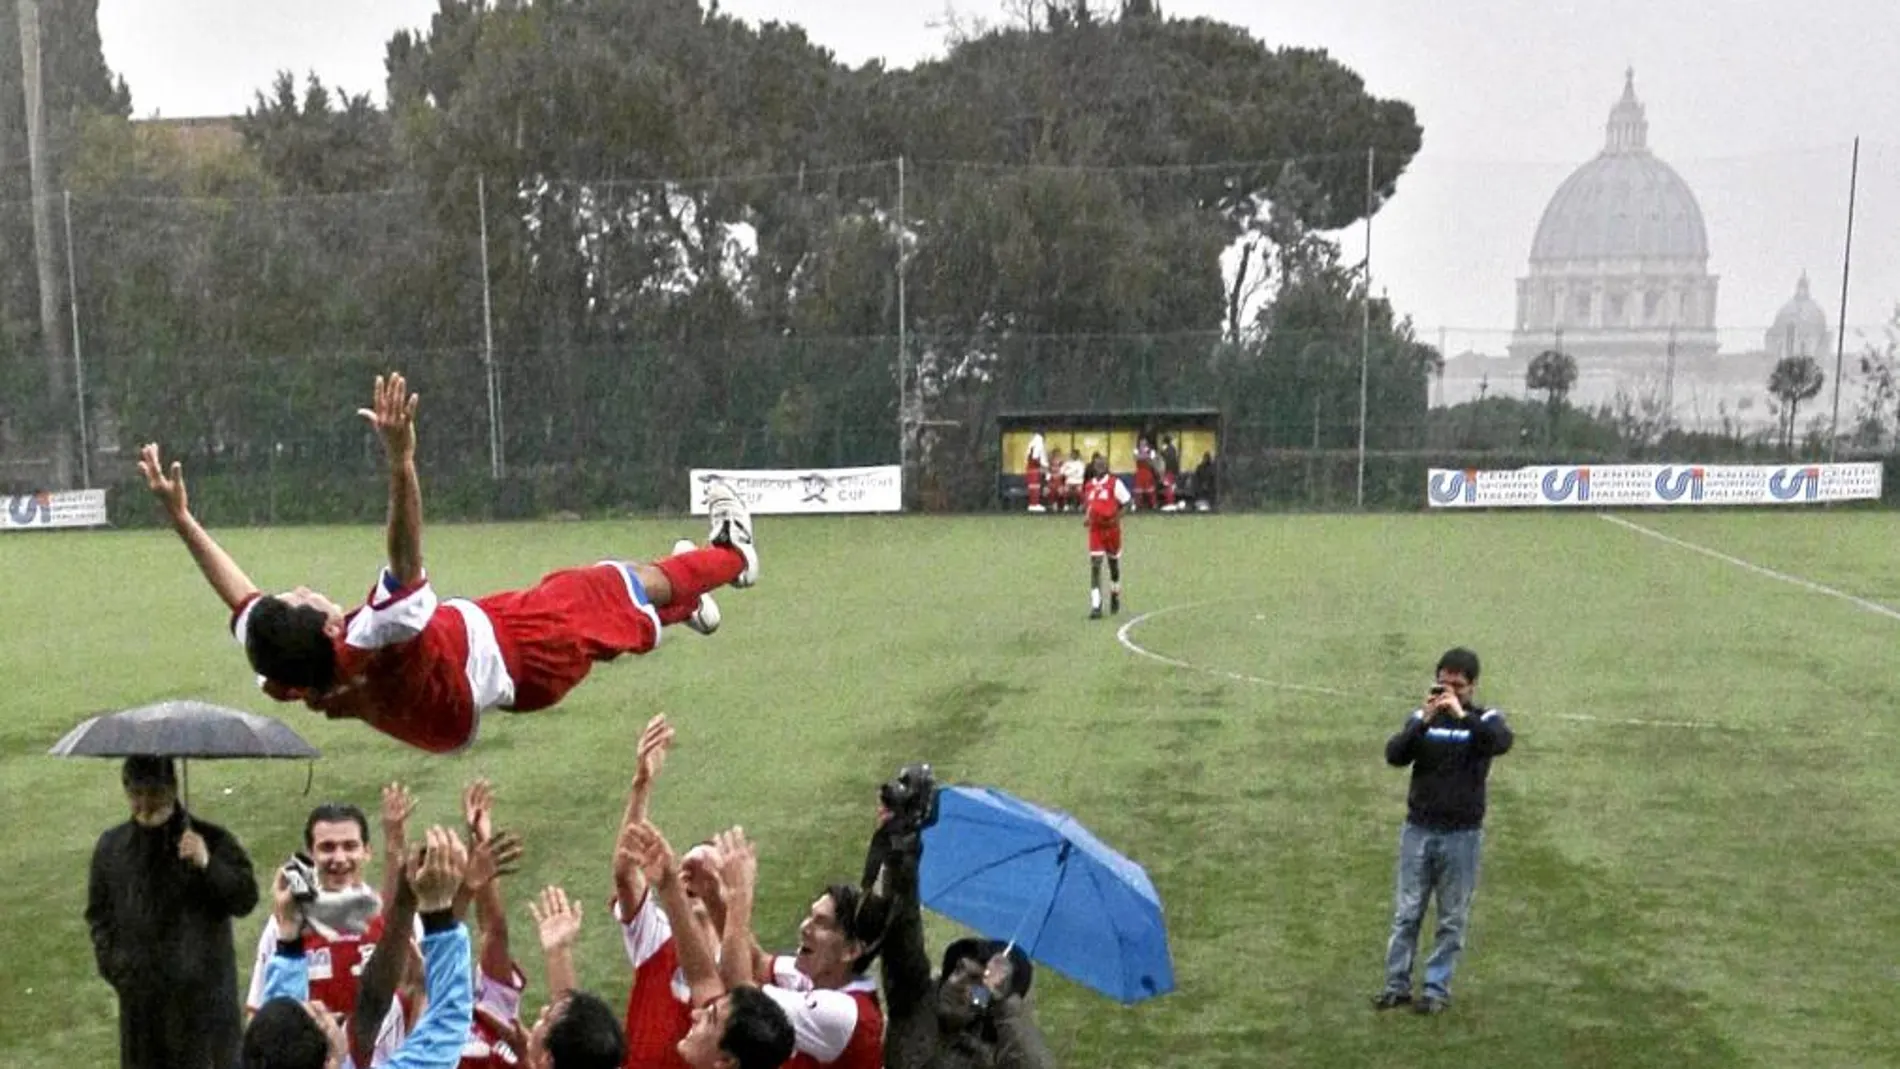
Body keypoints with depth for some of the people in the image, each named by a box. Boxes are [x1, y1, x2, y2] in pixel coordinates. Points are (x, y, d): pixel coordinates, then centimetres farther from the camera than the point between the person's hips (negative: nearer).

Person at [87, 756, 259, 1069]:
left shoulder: (212, 840, -5)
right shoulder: (111, 847, 7)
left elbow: (246, 900, -11)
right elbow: (98, 914, 15)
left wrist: (207, 864, -25)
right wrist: (113, 966, 2)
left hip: (204, 994, -3)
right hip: (140, 999, 4)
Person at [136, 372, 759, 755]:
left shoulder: (284, 671, -26)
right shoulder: (374, 645, -46)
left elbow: (240, 596, -13)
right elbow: (406, 562, -58)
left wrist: (180, 516, -12)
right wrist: (401, 460, -67)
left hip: (480, 641, 7)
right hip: (520, 649, -7)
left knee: (591, 603, 28)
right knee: (613, 589, 14)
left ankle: (683, 605, 57)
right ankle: (730, 555, 43)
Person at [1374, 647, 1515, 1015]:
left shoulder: (1485, 719, -3)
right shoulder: (1421, 717, 2)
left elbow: (1502, 743, -25)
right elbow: (1394, 755, -11)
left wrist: (1462, 715, -31)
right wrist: (1424, 722, -23)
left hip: (1462, 836, -1)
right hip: (1418, 831, 2)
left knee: (1453, 919, 6)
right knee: (1406, 913, 6)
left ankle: (1438, 989, 16)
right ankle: (1397, 985, 15)